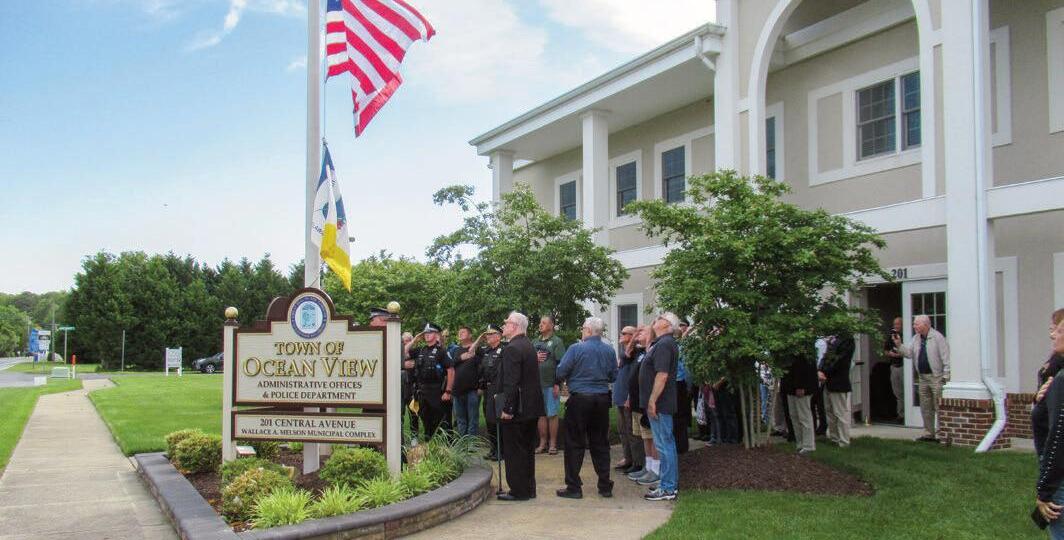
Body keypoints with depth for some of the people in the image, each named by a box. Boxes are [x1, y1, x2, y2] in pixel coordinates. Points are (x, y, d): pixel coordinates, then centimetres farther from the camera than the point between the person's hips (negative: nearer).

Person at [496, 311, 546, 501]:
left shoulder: (512, 348, -17)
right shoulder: (529, 346, 13)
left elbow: (511, 381, -23)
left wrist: (507, 408, -21)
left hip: (517, 408, -9)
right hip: (532, 407, 9)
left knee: (513, 450, -1)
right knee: (527, 449, 16)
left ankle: (518, 491, 4)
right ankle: (529, 489, 23)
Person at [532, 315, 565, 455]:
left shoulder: (557, 342, -3)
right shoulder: (535, 343, 13)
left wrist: (557, 384, -15)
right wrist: (535, 358, -5)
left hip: (551, 384, -5)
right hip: (537, 384, 5)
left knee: (552, 415, 0)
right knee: (541, 414, 8)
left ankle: (553, 444, 7)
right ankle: (543, 443, 15)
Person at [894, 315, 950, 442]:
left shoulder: (937, 337, -10)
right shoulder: (916, 338, 12)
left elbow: (946, 357, -12)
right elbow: (909, 353, 7)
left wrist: (946, 376, -15)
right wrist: (899, 345, -9)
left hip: (936, 377, -8)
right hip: (923, 377, 8)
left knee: (939, 407, -7)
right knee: (925, 408, 11)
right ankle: (929, 434, 19)